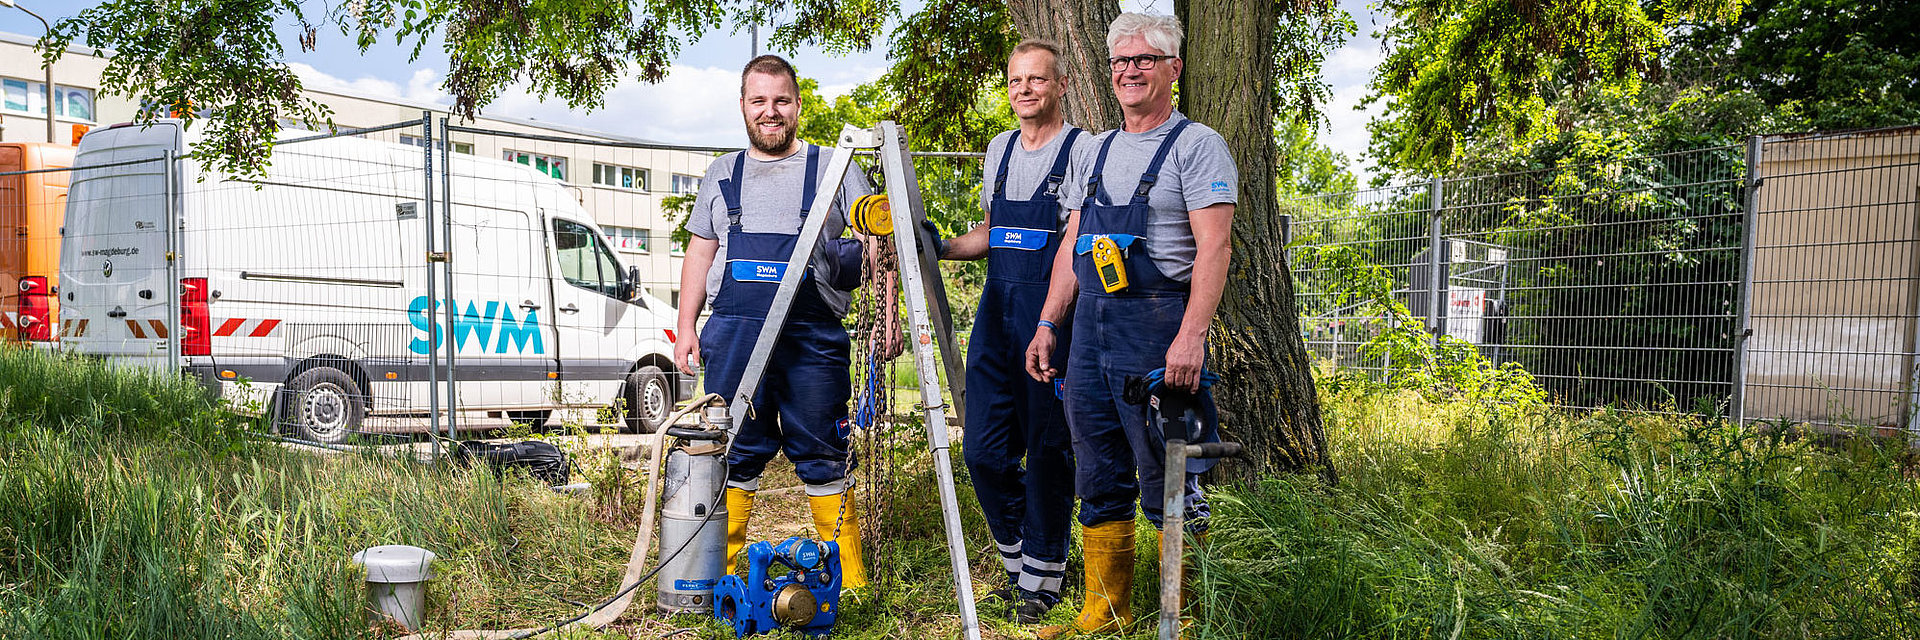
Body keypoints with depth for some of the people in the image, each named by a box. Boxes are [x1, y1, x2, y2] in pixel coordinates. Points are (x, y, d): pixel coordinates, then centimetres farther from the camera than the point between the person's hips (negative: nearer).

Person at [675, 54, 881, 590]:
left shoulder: (832, 168, 7)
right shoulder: (722, 174, 17)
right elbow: (699, 254, 19)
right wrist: (686, 326, 9)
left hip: (812, 338, -2)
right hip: (732, 335, 2)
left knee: (824, 458, 1)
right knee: (733, 454, 5)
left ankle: (847, 581, 10)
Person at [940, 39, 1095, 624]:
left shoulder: (1083, 149, -3)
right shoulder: (999, 149, 17)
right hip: (996, 313, 6)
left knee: (1048, 448, 1)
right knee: (983, 448, 6)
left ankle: (1042, 575, 16)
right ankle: (1017, 554, 26)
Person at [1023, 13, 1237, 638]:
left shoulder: (1197, 146, -3)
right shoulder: (1093, 153, 18)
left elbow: (1213, 246, -13)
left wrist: (1191, 335, -23)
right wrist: (1048, 322, 12)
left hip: (1156, 328, -7)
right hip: (1089, 328, 7)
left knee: (1165, 485, -3)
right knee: (1098, 482, 11)